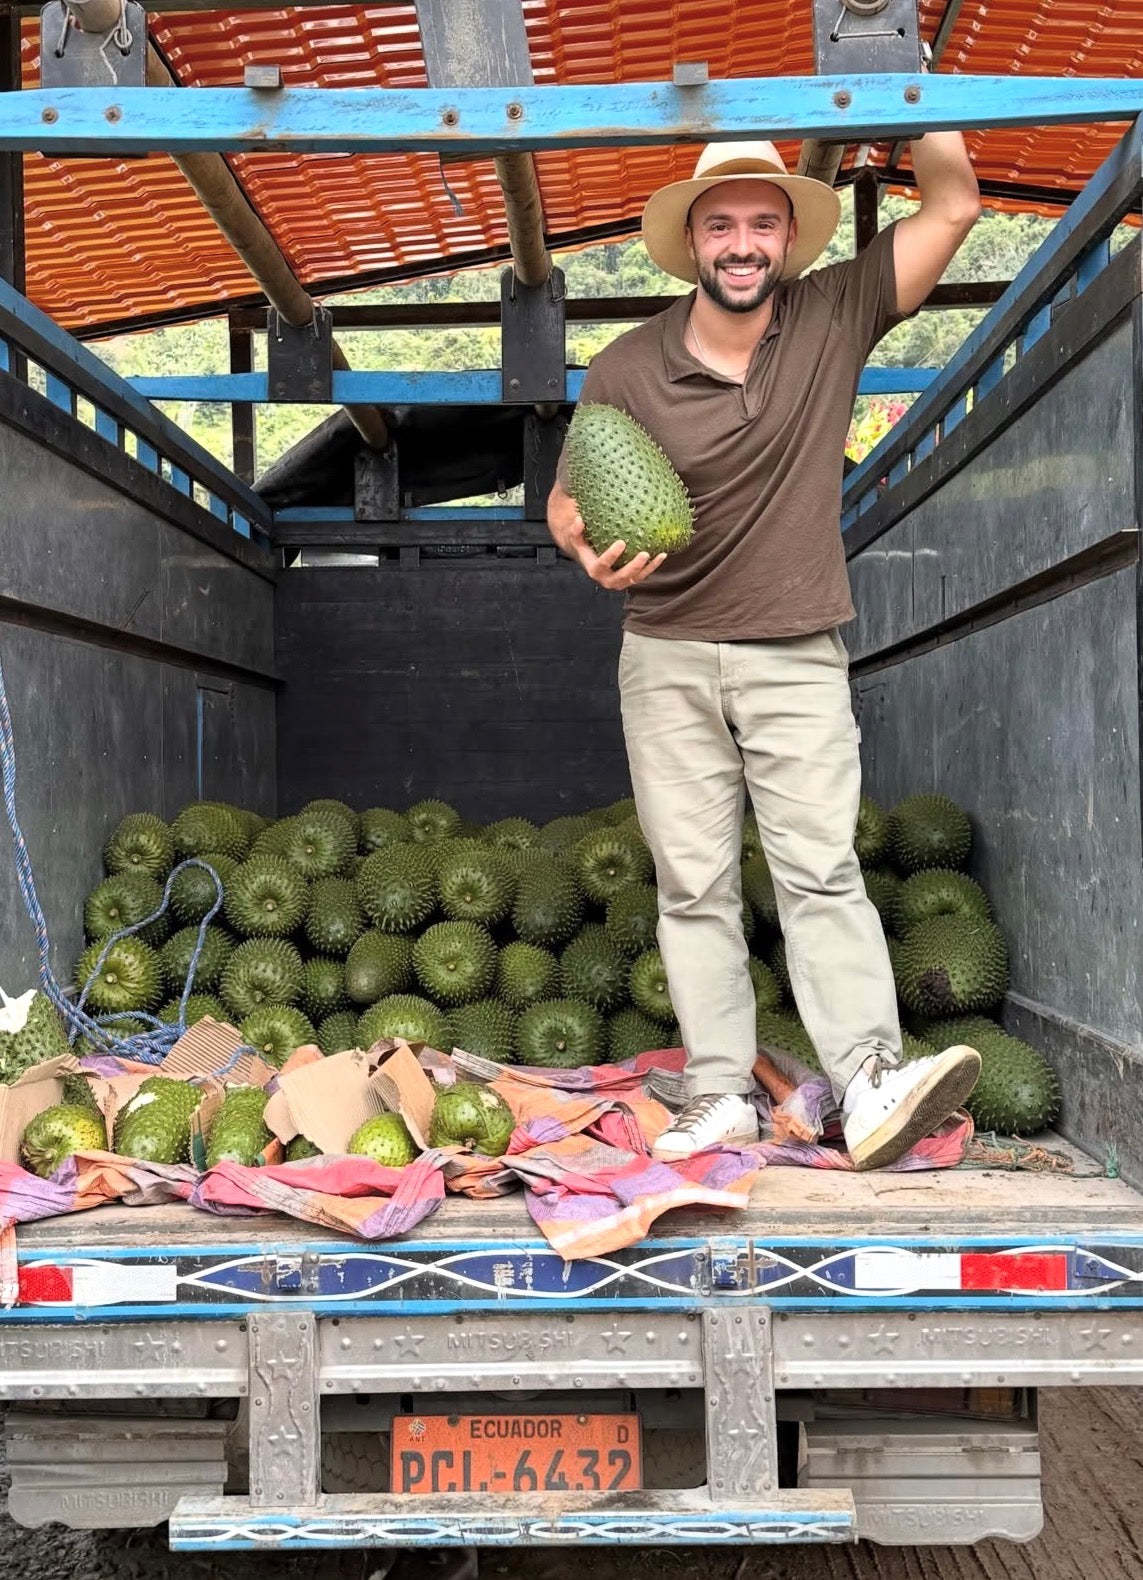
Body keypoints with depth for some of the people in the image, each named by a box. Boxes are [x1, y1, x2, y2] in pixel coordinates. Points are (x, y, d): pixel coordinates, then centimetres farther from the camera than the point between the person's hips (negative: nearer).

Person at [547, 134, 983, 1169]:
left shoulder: (833, 319, -1)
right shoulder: (626, 368, -2)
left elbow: (954, 206, -3)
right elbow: (567, 500, 8)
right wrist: (589, 549, -15)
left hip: (798, 656, -1)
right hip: (668, 659, 1)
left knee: (821, 867, -12)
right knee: (694, 882, 1)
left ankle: (872, 1085, -17)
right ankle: (721, 1096, 5)